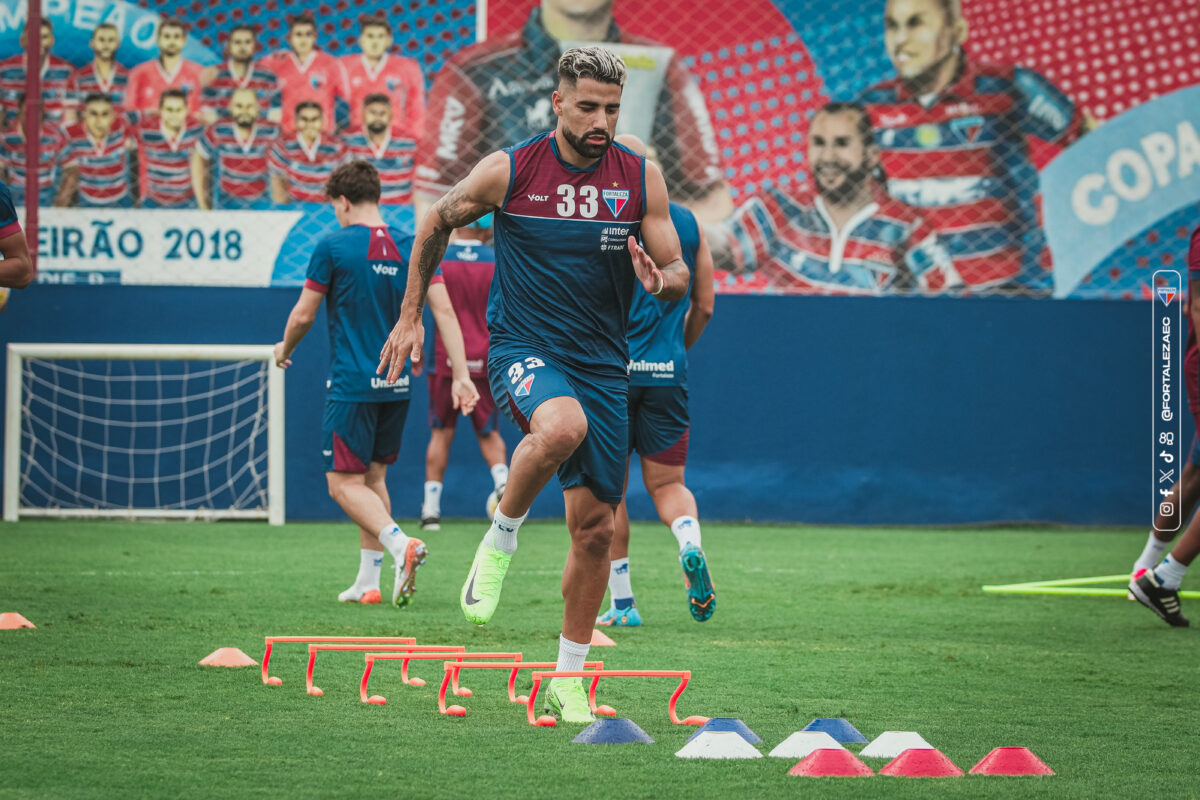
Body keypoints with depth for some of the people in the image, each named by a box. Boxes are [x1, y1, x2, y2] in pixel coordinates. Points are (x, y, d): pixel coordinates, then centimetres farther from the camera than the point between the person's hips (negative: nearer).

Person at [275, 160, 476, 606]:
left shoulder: (333, 248, -9)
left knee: (344, 484, -2)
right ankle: (368, 581, 16)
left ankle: (400, 544, -26)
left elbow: (303, 315, -3)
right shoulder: (410, 248, 5)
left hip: (351, 385, -6)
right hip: (397, 385, 6)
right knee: (374, 477, 17)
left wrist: (285, 348, 18)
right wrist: (461, 375, 3)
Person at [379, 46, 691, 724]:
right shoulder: (509, 170, -6)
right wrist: (411, 317, 12)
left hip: (603, 362, 3)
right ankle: (501, 538, -12)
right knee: (562, 426, -38)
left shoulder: (641, 179, 0)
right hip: (523, 349, -3)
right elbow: (438, 223, 10)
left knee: (595, 527, 4)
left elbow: (679, 273, 4)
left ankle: (568, 681, 19)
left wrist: (664, 281, -21)